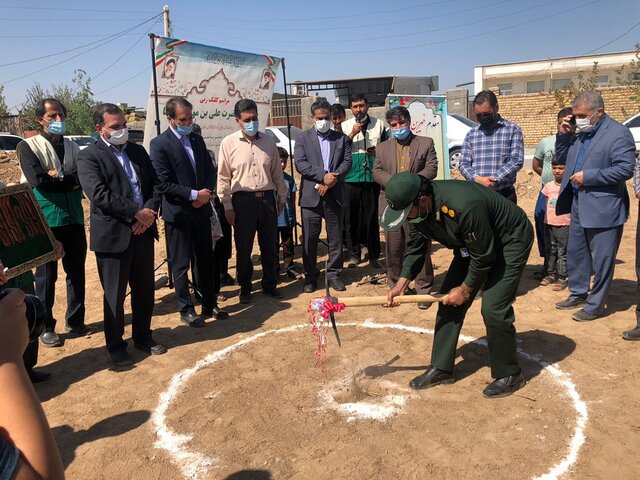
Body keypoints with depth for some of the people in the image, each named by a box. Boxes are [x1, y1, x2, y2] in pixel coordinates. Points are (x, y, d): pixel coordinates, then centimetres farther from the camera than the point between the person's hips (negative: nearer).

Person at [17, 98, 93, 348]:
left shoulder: (73, 147, 12)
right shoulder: (28, 146, -1)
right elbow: (37, 180, -16)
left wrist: (58, 176, -14)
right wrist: (70, 180, -9)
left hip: (74, 217, 4)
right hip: (46, 220, -4)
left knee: (76, 272, 11)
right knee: (46, 275, 6)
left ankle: (75, 321, 25)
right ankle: (46, 327, 18)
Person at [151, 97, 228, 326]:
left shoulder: (197, 139, 9)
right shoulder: (160, 144, -10)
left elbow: (210, 170, 13)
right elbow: (164, 184, -16)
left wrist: (206, 193, -6)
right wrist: (194, 194, -16)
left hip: (201, 210, 6)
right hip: (178, 213, -6)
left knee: (205, 260, 14)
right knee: (181, 264, 5)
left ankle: (209, 305, 27)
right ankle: (186, 310, 18)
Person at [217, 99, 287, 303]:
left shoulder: (268, 141, 7)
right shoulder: (229, 143, -2)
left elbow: (277, 173, 14)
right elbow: (223, 178, -2)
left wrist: (282, 197, 12)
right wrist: (227, 207, -4)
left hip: (267, 198, 3)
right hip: (243, 200, -3)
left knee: (270, 246, 10)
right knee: (243, 248, 6)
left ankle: (270, 285, 25)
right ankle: (245, 288, 22)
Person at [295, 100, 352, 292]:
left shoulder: (341, 138, 13)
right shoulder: (303, 138, 6)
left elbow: (347, 162, 2)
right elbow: (300, 163, -6)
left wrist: (331, 180, -12)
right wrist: (323, 176, -17)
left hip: (335, 195, 2)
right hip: (311, 196, -1)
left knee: (335, 237, 7)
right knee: (310, 238, 3)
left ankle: (334, 273, 19)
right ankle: (311, 276, 14)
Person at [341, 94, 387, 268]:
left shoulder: (378, 124, 9)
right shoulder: (345, 126, 6)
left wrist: (378, 153, -6)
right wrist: (352, 134, -13)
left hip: (372, 177, 0)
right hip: (351, 177, 0)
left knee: (372, 217, 4)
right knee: (351, 217, 3)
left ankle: (374, 255, 13)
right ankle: (354, 254, 15)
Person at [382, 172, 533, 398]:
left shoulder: (463, 206, -41)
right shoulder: (420, 207, -16)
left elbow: (484, 256, -28)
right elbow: (416, 245, 1)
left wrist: (465, 289, -14)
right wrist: (401, 284, -7)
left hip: (511, 241, -8)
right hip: (472, 243, 8)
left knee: (493, 309, -15)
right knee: (449, 300, 4)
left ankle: (509, 375, 8)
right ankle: (441, 368, 16)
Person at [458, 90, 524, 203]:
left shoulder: (513, 130, 3)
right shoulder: (471, 134, 11)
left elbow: (517, 161, -6)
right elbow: (464, 164, 6)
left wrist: (494, 180, -16)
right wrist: (477, 178, -14)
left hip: (504, 194, -2)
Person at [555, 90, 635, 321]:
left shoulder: (618, 133, -13)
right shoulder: (581, 133, 10)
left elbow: (626, 169, -20)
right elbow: (562, 159, 18)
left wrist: (588, 176, -20)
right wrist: (563, 135, 3)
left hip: (603, 209, -8)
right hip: (579, 205, 8)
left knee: (601, 260, 3)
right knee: (575, 253, 18)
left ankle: (595, 305, 16)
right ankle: (578, 294, 34)